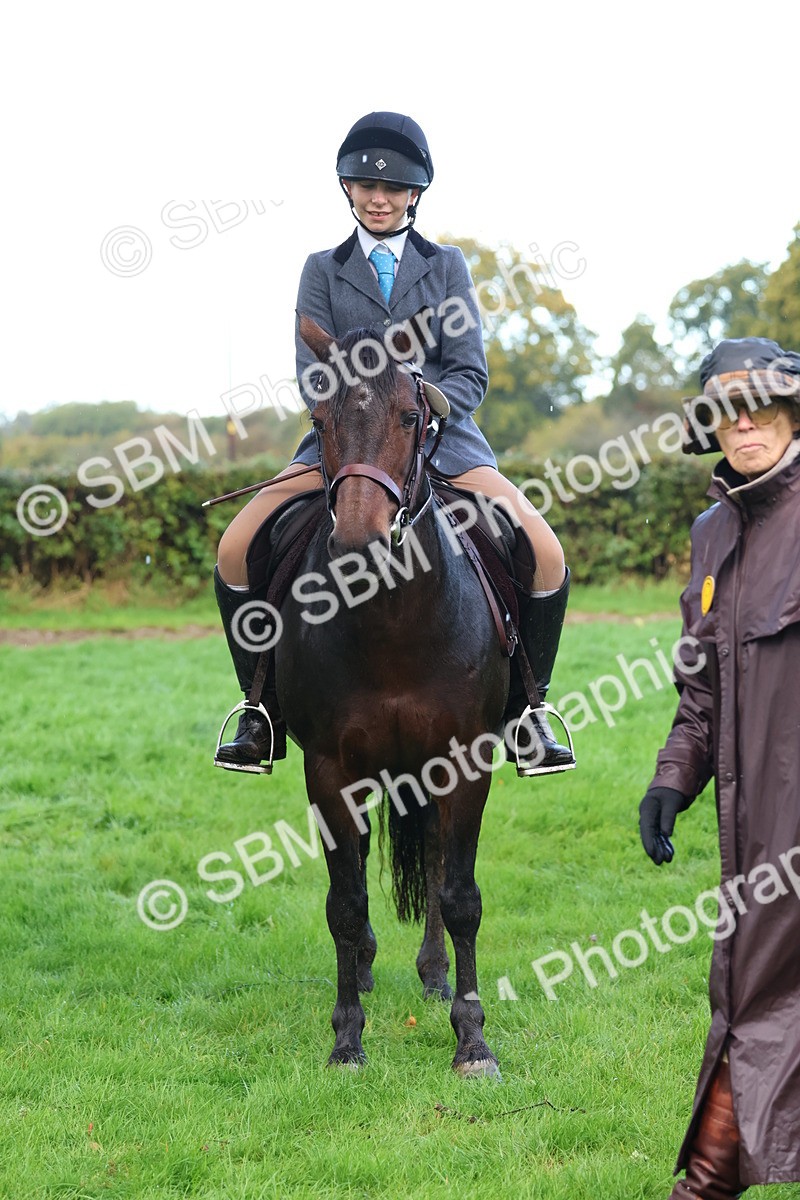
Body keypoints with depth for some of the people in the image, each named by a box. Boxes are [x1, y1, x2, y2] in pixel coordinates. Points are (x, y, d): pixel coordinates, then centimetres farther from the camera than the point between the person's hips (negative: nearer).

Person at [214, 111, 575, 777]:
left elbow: (469, 373, 1)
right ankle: (263, 709, -3)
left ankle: (526, 707, -1)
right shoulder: (323, 270, 12)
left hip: (440, 437, 0)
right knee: (237, 549, -19)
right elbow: (313, 373, 1)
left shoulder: (447, 266, 11)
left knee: (546, 555, -20)